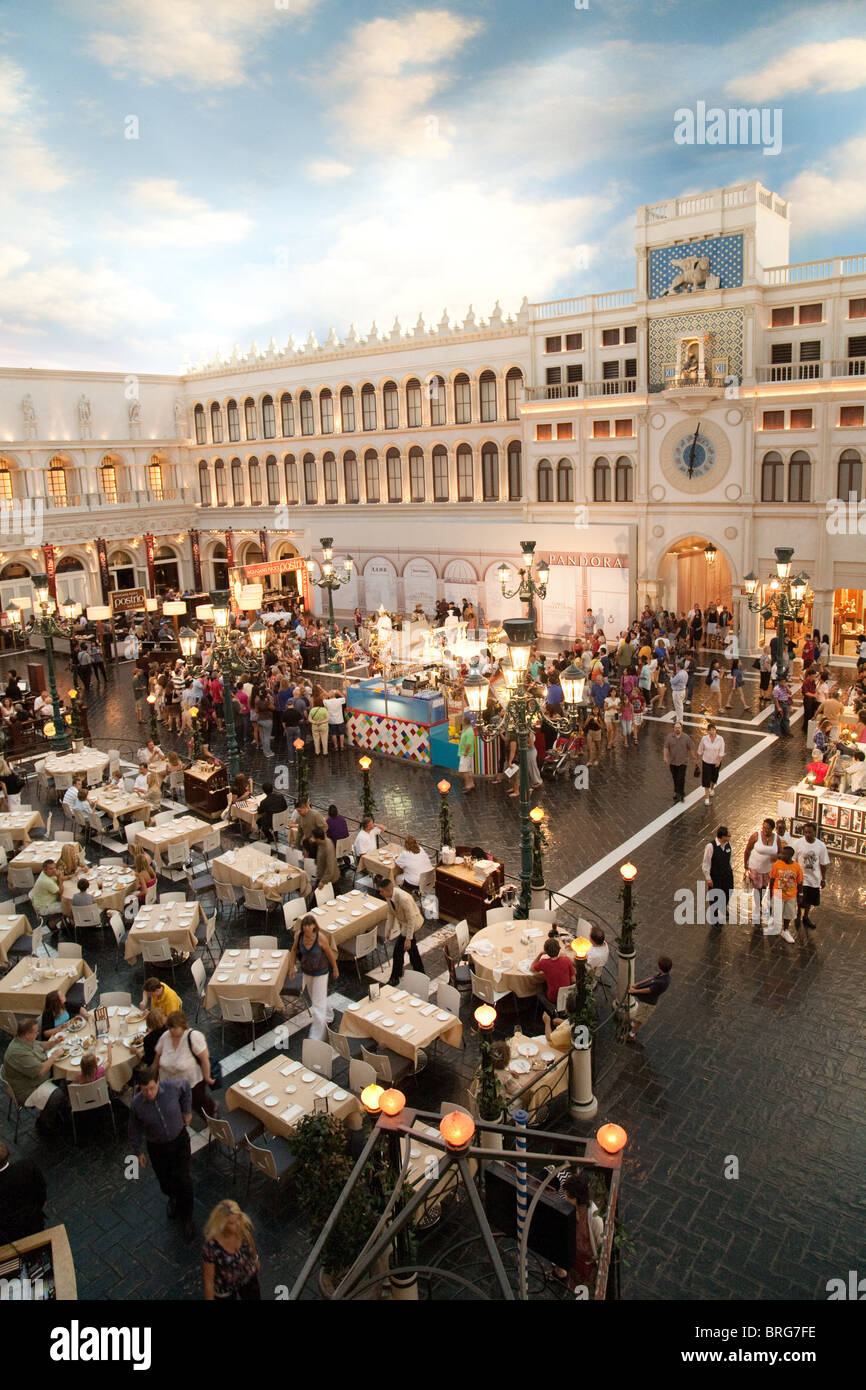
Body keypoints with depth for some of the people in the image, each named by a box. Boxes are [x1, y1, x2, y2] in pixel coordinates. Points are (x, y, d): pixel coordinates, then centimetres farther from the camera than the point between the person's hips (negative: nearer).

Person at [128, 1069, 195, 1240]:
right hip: (157, 1147, 1)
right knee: (164, 1179, 19)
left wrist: (187, 1110, 2)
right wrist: (138, 1151, 4)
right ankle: (172, 1198, 54)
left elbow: (186, 1086, -1)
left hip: (179, 1139, -1)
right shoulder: (137, 1104, -23)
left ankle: (186, 1219, 21)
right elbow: (135, 1129, -4)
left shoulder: (173, 1087, -26)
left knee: (183, 1180, -1)